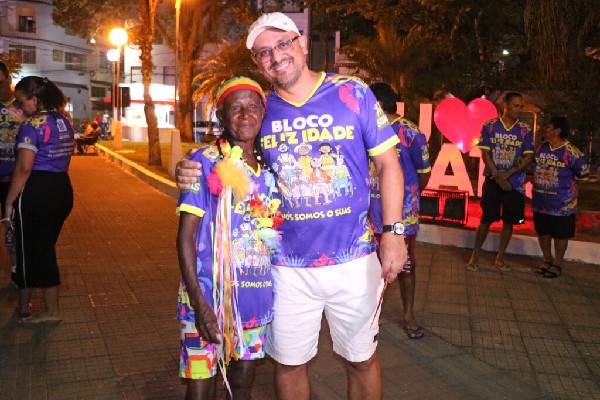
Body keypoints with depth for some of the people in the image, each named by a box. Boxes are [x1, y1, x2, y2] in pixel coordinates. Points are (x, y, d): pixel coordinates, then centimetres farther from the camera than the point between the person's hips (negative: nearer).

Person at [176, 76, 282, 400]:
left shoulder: (269, 167, 7)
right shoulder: (204, 162, -8)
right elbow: (186, 237, -11)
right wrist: (199, 302, -18)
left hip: (256, 297, 5)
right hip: (209, 297, -5)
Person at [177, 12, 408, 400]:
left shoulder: (352, 93, -6)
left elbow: (388, 164, -2)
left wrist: (393, 232, -11)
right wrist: (192, 172, -11)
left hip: (354, 259, -1)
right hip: (289, 266, 2)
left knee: (361, 359, 17)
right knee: (289, 364, 16)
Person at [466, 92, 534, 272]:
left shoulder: (525, 130, 1)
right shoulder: (489, 126, -3)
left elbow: (528, 157, -4)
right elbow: (485, 154, -5)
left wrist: (507, 174, -15)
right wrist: (498, 177, -11)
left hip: (515, 182, 2)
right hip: (493, 180, -2)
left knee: (508, 221, 6)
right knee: (486, 219, -1)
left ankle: (500, 258, 19)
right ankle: (474, 256, 9)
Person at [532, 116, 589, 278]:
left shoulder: (570, 152, -16)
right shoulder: (540, 147, 2)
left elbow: (583, 172, -5)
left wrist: (566, 180, 3)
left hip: (562, 203, -6)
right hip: (540, 200, 6)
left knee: (560, 234, 6)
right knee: (543, 231, 14)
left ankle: (557, 265, 20)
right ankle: (547, 261, 30)